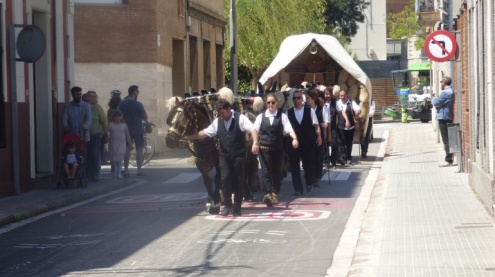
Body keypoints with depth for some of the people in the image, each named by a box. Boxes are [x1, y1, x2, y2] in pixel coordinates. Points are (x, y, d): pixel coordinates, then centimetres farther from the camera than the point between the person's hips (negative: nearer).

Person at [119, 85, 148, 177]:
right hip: (138, 130, -4)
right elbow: (145, 117, -10)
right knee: (139, 149, 1)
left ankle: (126, 170, 7)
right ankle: (139, 170, -2)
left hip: (126, 130, 5)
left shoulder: (121, 104, 0)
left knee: (127, 150, 9)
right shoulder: (137, 104, -15)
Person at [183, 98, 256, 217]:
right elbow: (205, 132, 12)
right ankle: (227, 205, 10)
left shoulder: (240, 118, -8)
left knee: (238, 180, 2)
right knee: (225, 179, -3)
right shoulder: (217, 121, 7)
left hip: (238, 155, -4)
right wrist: (189, 137, 6)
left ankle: (237, 207, 13)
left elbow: (253, 130, -16)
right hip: (224, 155, 4)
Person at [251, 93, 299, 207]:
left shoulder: (282, 116, 3)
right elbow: (255, 129, -2)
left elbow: (289, 129, -8)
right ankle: (267, 195, -20)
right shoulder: (261, 116, 7)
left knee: (277, 172, 8)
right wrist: (255, 142, -19)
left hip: (278, 148, 1)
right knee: (266, 171, -11)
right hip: (264, 147, -1)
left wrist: (294, 138, -27)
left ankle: (275, 195, 20)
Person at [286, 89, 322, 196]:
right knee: (294, 167, 0)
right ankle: (298, 189, 7)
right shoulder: (289, 112, 1)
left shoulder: (309, 111, -1)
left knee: (308, 164, 11)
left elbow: (316, 125, 1)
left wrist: (319, 136, -5)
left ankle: (309, 183, 35)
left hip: (308, 143, 0)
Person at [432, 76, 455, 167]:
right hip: (448, 117, 10)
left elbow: (436, 103, -18)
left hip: (443, 118, -10)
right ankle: (449, 158, 20)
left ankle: (448, 160, -8)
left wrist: (433, 100, 2)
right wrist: (436, 101, 2)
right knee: (448, 139, 15)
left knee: (446, 140, -8)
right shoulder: (451, 92, 16)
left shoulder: (445, 93, -18)